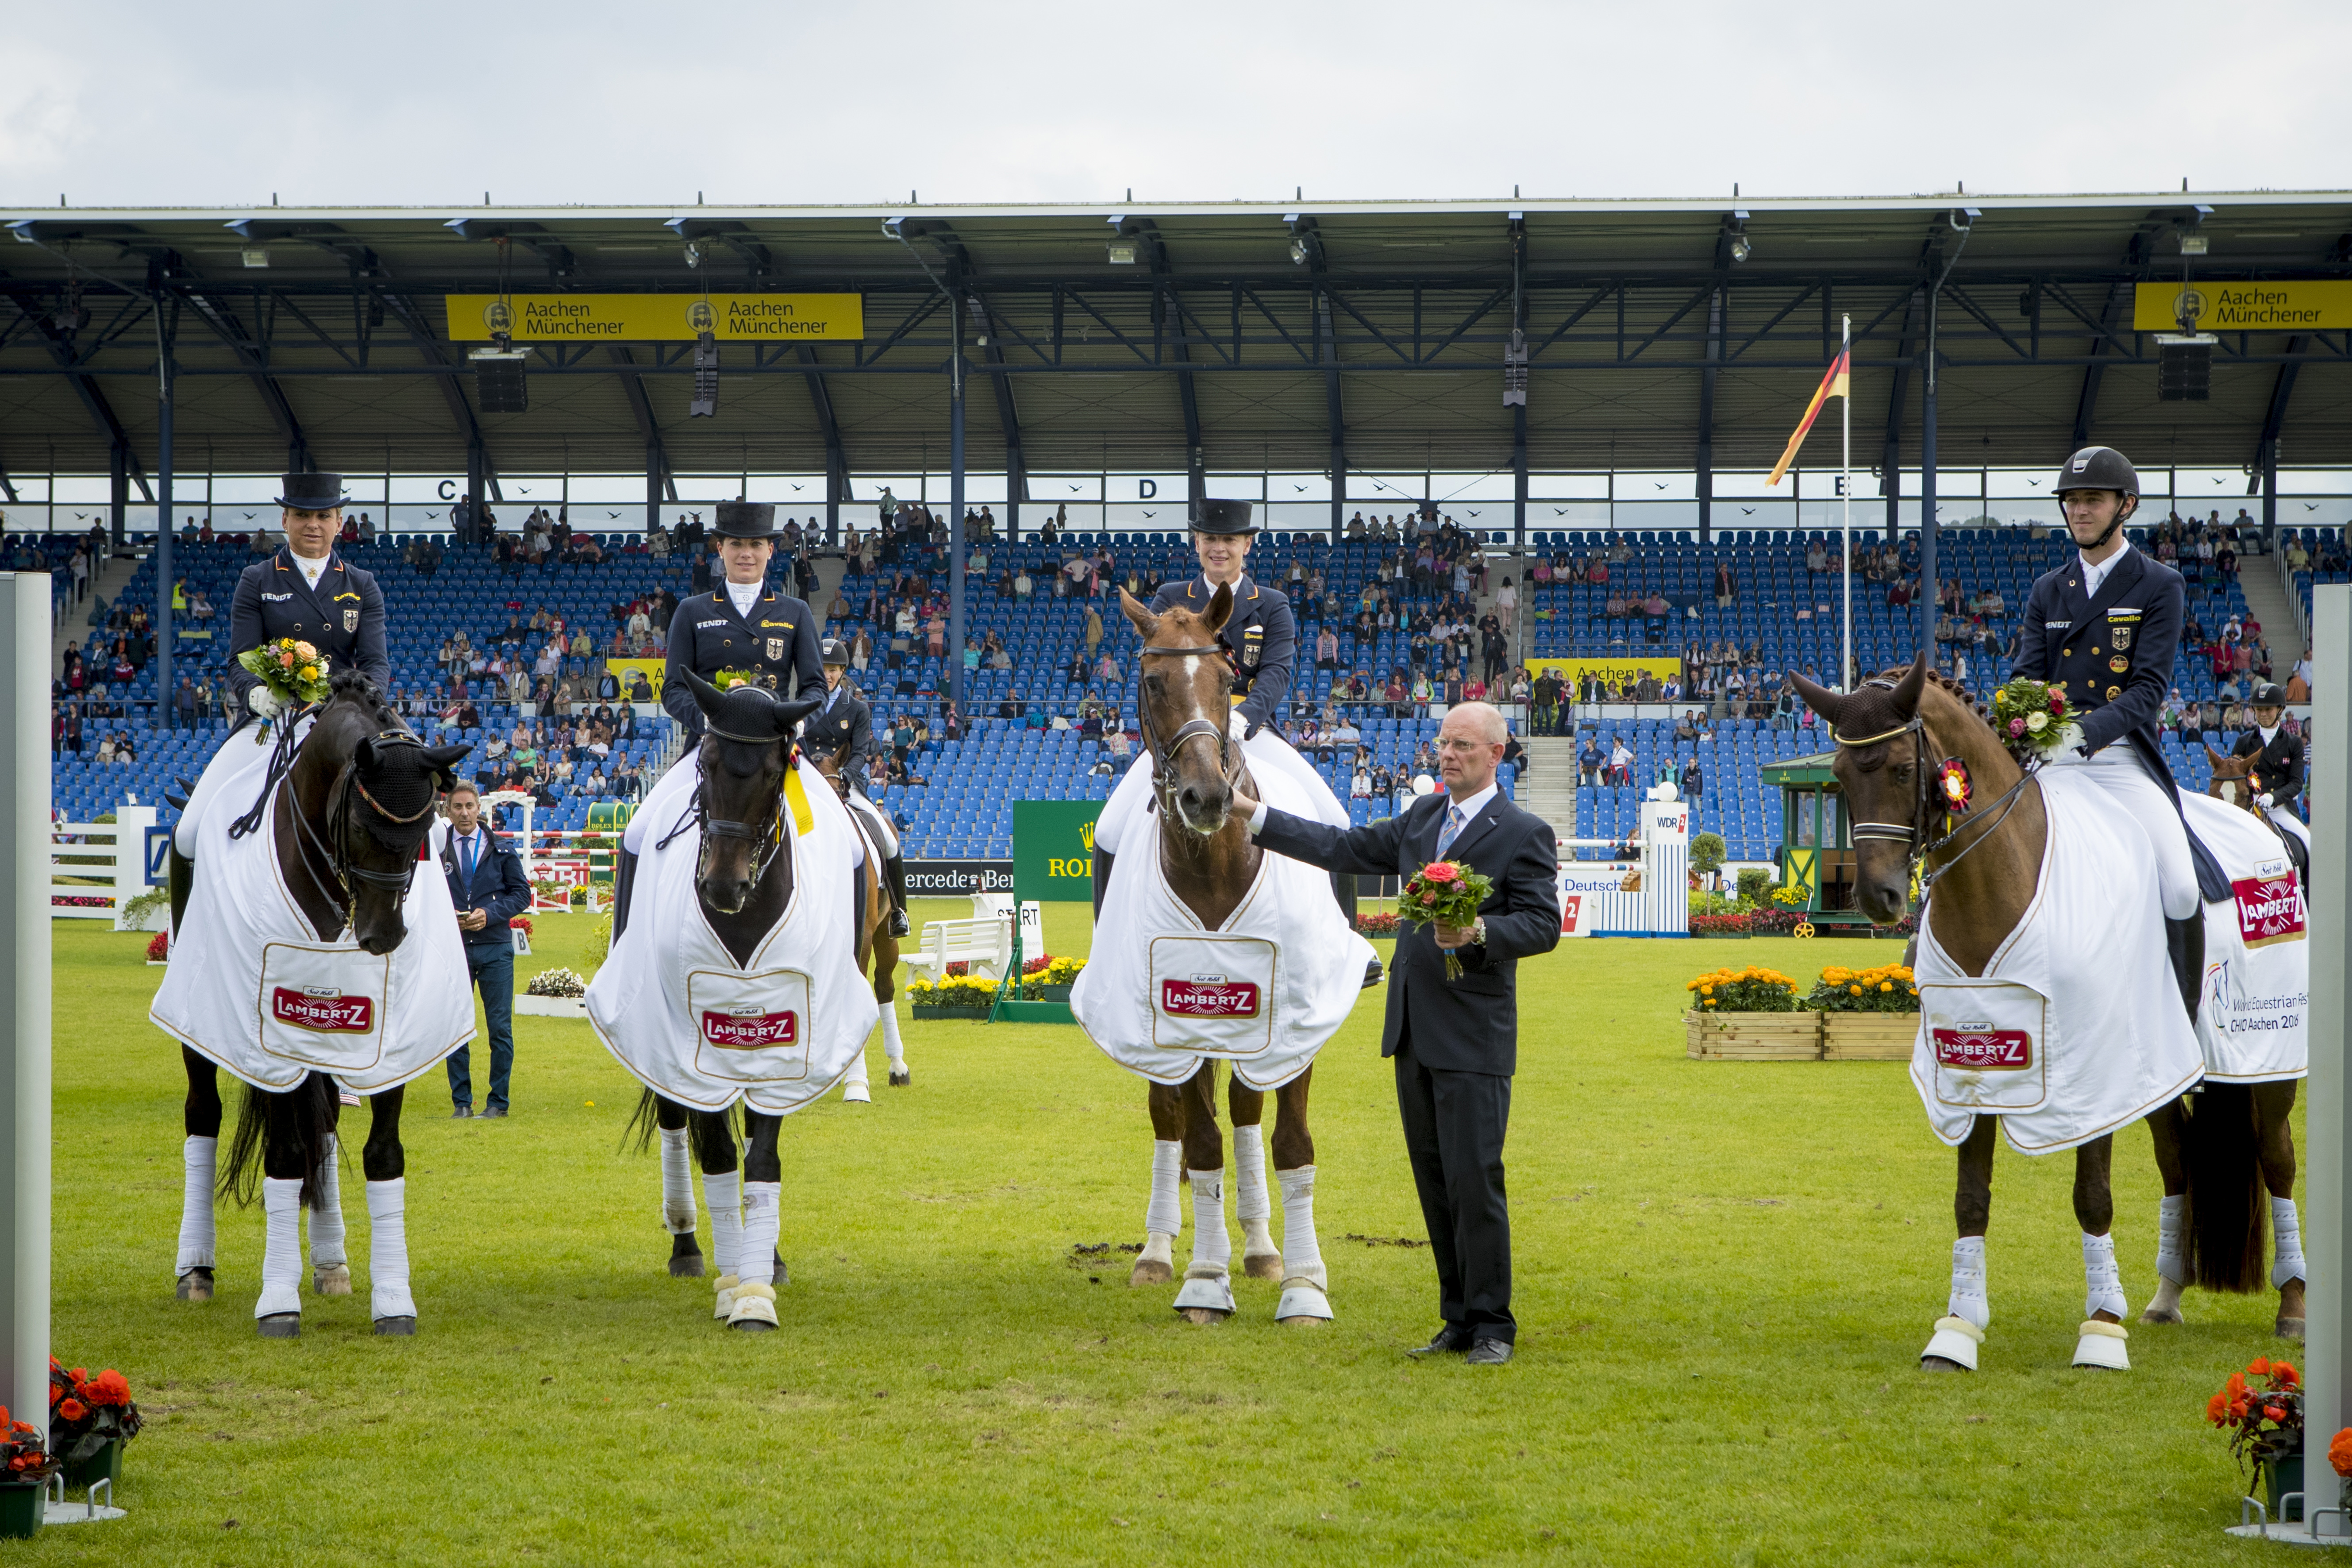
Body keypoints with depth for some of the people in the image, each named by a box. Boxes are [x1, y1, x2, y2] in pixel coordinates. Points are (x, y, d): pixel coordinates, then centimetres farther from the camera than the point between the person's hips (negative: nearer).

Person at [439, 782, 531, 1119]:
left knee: (500, 1027, 0)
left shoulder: (501, 851, 7)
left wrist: (489, 914, -10)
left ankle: (498, 1101, 7)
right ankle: (461, 1101, 10)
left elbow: (521, 894, 5)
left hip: (495, 949, 0)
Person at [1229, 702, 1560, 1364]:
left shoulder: (1526, 834, -5)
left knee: (1473, 1182, -8)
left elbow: (1542, 924, -10)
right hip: (1415, 1035, 7)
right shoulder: (1423, 818, 15)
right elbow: (1344, 848, 19)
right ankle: (1460, 1321, 17)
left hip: (1473, 1037, -7)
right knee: (1435, 1184, 10)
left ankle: (1492, 1327, 1)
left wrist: (1480, 931, -27)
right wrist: (1253, 814, 18)